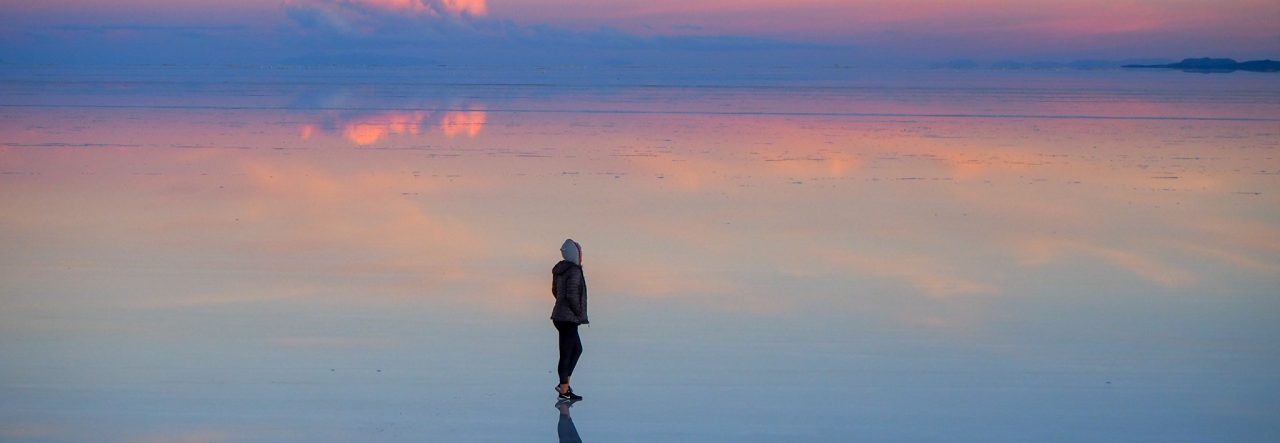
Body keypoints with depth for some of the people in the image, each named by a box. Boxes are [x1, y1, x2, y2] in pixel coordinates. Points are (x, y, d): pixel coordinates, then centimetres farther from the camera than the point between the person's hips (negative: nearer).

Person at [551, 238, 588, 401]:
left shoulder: (559, 269, 9)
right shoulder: (574, 271, -18)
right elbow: (571, 295, -25)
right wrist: (579, 313, -13)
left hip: (559, 315, 9)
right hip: (569, 319, -9)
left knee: (577, 349, 19)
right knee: (566, 354, -2)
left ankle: (564, 384, 17)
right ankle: (564, 391, 4)